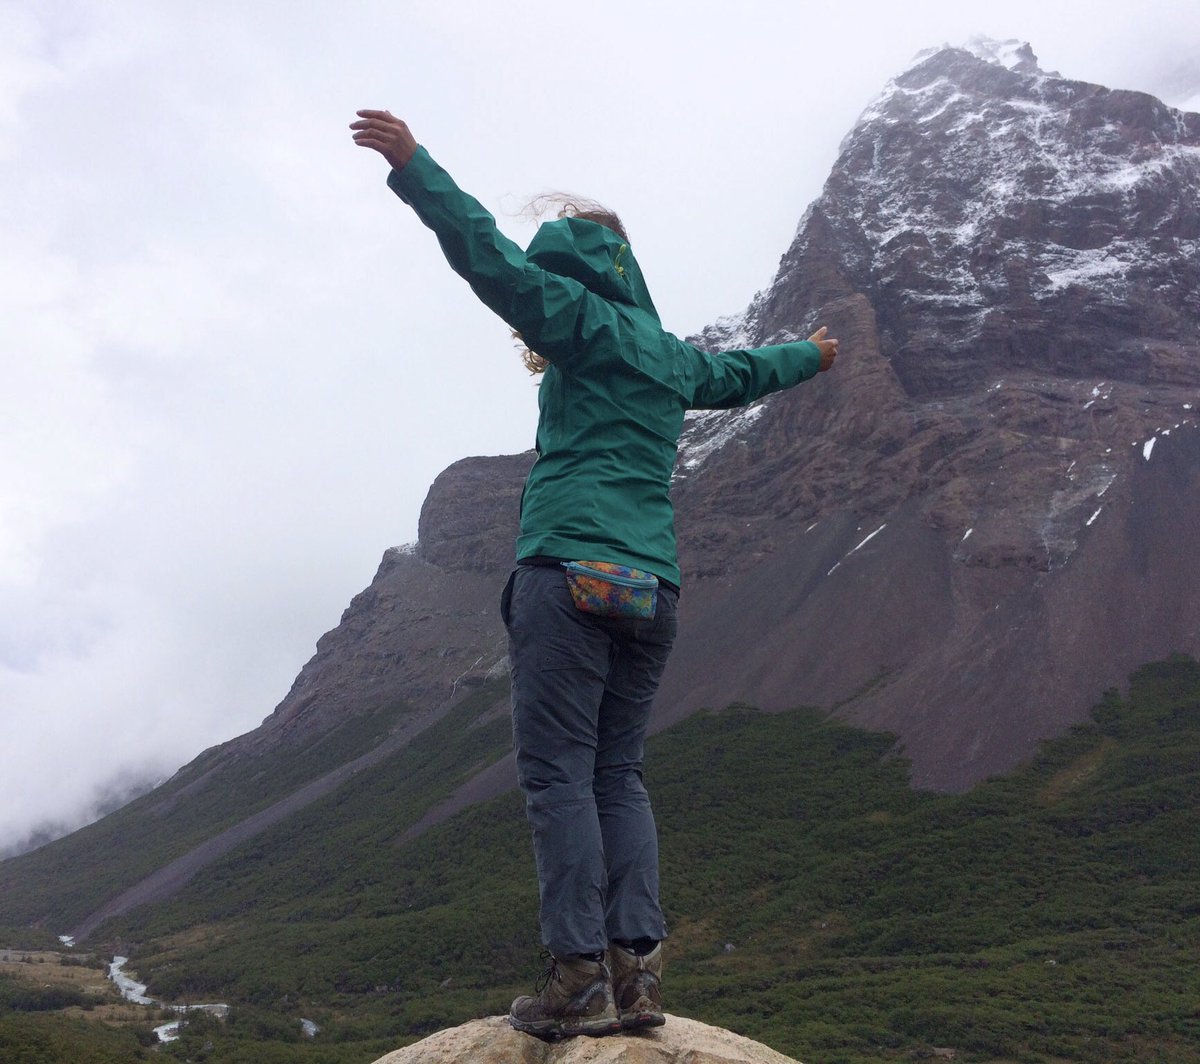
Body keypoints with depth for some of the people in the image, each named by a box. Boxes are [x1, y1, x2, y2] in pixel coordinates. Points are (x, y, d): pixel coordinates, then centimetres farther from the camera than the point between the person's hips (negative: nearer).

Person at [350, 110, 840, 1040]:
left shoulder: (592, 324, 1)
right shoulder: (675, 358, 22)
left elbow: (493, 258, -9)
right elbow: (746, 372, 41)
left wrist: (413, 165, -7)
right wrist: (811, 357, 62)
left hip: (572, 576, -7)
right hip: (653, 589, 8)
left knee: (559, 772, -6)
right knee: (620, 775, 10)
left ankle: (581, 974, -8)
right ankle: (637, 967, 4)